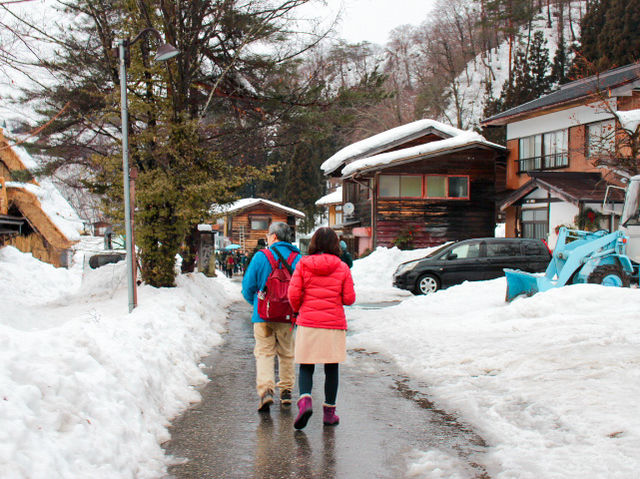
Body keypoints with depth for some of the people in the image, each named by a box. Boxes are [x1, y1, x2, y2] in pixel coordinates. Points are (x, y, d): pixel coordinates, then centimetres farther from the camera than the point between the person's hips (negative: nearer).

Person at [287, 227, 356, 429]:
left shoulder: (303, 264, -1)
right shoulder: (342, 268, 0)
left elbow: (293, 294, -5)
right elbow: (349, 298, -2)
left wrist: (298, 310, 14)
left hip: (308, 323, 0)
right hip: (334, 324, 0)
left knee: (306, 367, 7)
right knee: (331, 368, 11)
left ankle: (305, 400, -17)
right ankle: (329, 411, 15)